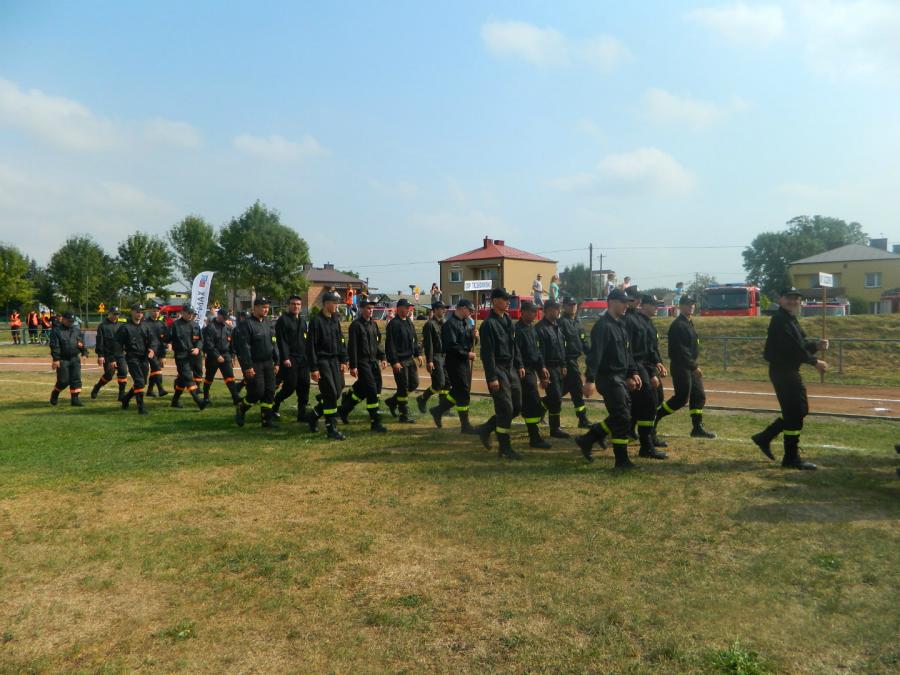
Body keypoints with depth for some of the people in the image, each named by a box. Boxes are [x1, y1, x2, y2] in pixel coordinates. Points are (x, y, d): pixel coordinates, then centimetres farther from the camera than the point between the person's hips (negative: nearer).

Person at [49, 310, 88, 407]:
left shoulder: (77, 330, 13)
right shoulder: (56, 330, -4)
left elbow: (82, 343, 14)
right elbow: (54, 346, -10)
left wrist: (84, 353, -1)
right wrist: (55, 359, -17)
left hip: (75, 358, 5)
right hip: (62, 360, -5)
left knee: (76, 379, 0)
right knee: (64, 381, -4)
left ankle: (75, 398, 5)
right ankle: (54, 395, 22)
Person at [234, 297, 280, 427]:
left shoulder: (269, 324, 11)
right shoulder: (247, 324, -13)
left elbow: (274, 343, 16)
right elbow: (244, 347, -16)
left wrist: (276, 362, 12)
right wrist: (248, 366, -19)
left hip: (268, 363, 7)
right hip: (254, 364, -7)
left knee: (270, 392, 4)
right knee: (257, 392, -8)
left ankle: (267, 419, 12)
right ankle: (240, 409, 18)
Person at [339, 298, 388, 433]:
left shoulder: (374, 325, 14)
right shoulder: (356, 325, -9)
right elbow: (352, 347, -12)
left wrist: (383, 358, 10)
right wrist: (353, 366, -15)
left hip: (373, 361, 8)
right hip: (362, 362, -8)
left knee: (363, 390, 13)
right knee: (372, 391, -11)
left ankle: (344, 409, 35)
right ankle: (375, 422, -5)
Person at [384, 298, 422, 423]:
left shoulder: (409, 322, 13)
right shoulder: (393, 324, -13)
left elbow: (414, 340, 21)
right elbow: (390, 344, -17)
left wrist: (418, 354, 11)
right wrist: (394, 362, -20)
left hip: (410, 359, 9)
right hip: (400, 361, -9)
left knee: (414, 384, 13)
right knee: (403, 387, -3)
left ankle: (393, 401, 29)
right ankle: (404, 415, 7)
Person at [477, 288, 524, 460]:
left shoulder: (508, 320, 13)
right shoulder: (489, 324, -14)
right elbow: (487, 353, -17)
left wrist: (519, 365, 13)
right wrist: (492, 378, -19)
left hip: (511, 368, 9)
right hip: (498, 369, -9)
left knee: (516, 407, 11)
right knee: (506, 409, -6)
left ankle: (487, 429, 26)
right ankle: (505, 448, 6)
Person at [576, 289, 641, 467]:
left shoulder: (621, 325, 15)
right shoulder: (603, 325, -16)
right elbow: (595, 353, -23)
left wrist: (633, 372, 13)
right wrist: (590, 379, -29)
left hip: (621, 378, 10)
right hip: (608, 378, -10)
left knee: (620, 417, 14)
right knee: (621, 418, -5)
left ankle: (587, 439, 23)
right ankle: (622, 460, 5)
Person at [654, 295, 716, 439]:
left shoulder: (689, 323, 16)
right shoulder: (678, 325, -16)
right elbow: (680, 350, -22)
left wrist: (694, 365, 16)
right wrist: (694, 366, -23)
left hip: (690, 366, 10)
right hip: (680, 366, -10)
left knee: (699, 396, 9)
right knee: (681, 398, -7)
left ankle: (697, 427, 14)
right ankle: (655, 416, 6)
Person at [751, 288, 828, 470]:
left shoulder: (790, 319, 17)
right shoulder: (780, 319, -15)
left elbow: (800, 344, 17)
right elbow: (792, 348, -23)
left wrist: (816, 345, 0)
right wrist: (814, 361, -20)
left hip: (790, 371, 10)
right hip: (782, 371, -10)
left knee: (801, 409, 16)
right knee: (794, 413, -5)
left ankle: (764, 438, 23)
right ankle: (791, 458, 4)